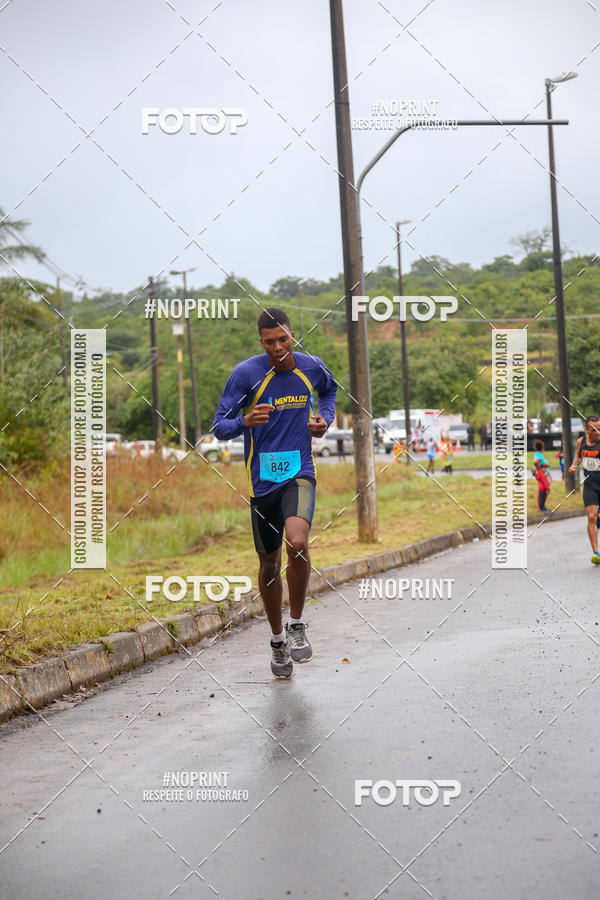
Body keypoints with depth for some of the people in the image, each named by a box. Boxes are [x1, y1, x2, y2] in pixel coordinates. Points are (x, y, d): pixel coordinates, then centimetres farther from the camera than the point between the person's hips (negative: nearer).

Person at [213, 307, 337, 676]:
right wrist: (245, 421, -29)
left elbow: (329, 390, 25)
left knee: (297, 542, -27)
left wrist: (326, 418, 6)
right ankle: (278, 640, 31)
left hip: (300, 475, 0)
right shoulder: (246, 373, -9)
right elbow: (220, 427, -8)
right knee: (269, 564, 10)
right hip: (262, 479, 0)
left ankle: (297, 624, -6)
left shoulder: (312, 367, 0)